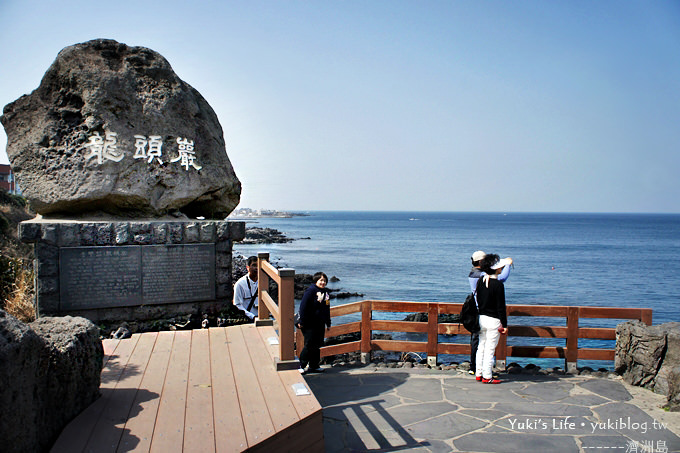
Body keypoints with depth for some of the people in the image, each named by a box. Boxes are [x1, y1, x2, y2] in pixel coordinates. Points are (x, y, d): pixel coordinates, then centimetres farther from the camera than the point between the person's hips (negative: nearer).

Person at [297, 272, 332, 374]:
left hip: (320, 324, 8)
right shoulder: (311, 290, -11)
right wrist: (301, 321, -18)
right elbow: (303, 306, -15)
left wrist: (328, 323, 23)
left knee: (317, 345, 10)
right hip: (309, 324, -8)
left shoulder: (325, 292, 13)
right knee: (309, 345, -6)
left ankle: (314, 366, 21)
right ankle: (302, 366, 6)